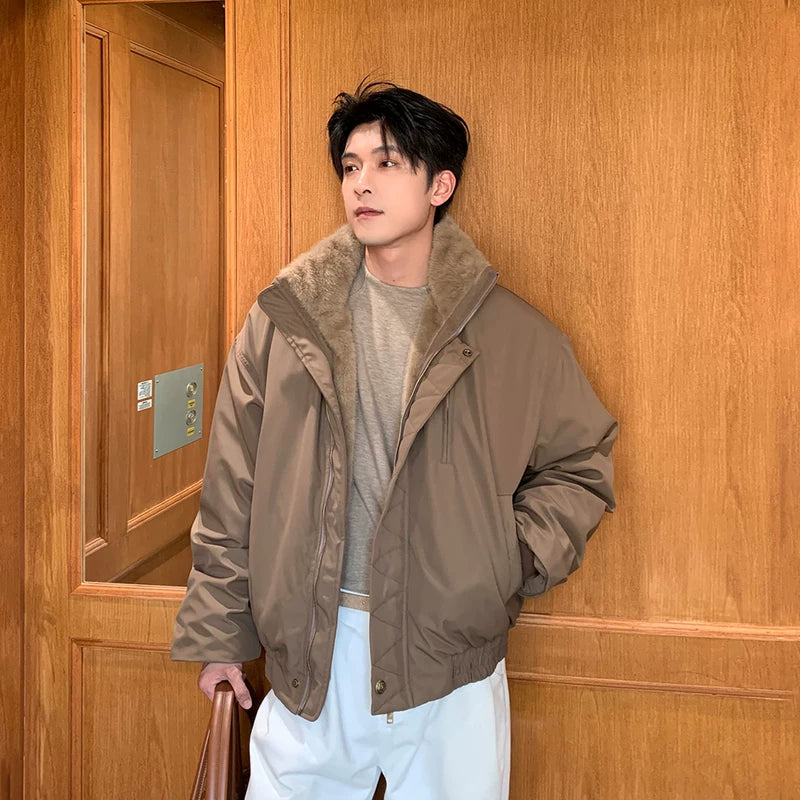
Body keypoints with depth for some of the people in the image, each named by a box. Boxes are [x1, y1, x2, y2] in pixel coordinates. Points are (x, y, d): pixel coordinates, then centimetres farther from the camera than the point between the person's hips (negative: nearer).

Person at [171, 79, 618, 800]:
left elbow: (580, 463, 10)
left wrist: (512, 558, -5)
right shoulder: (284, 318, 1)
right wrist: (219, 632, 6)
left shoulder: (514, 334, -1)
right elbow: (233, 487, 5)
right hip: (311, 650, 1)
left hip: (451, 655, 0)